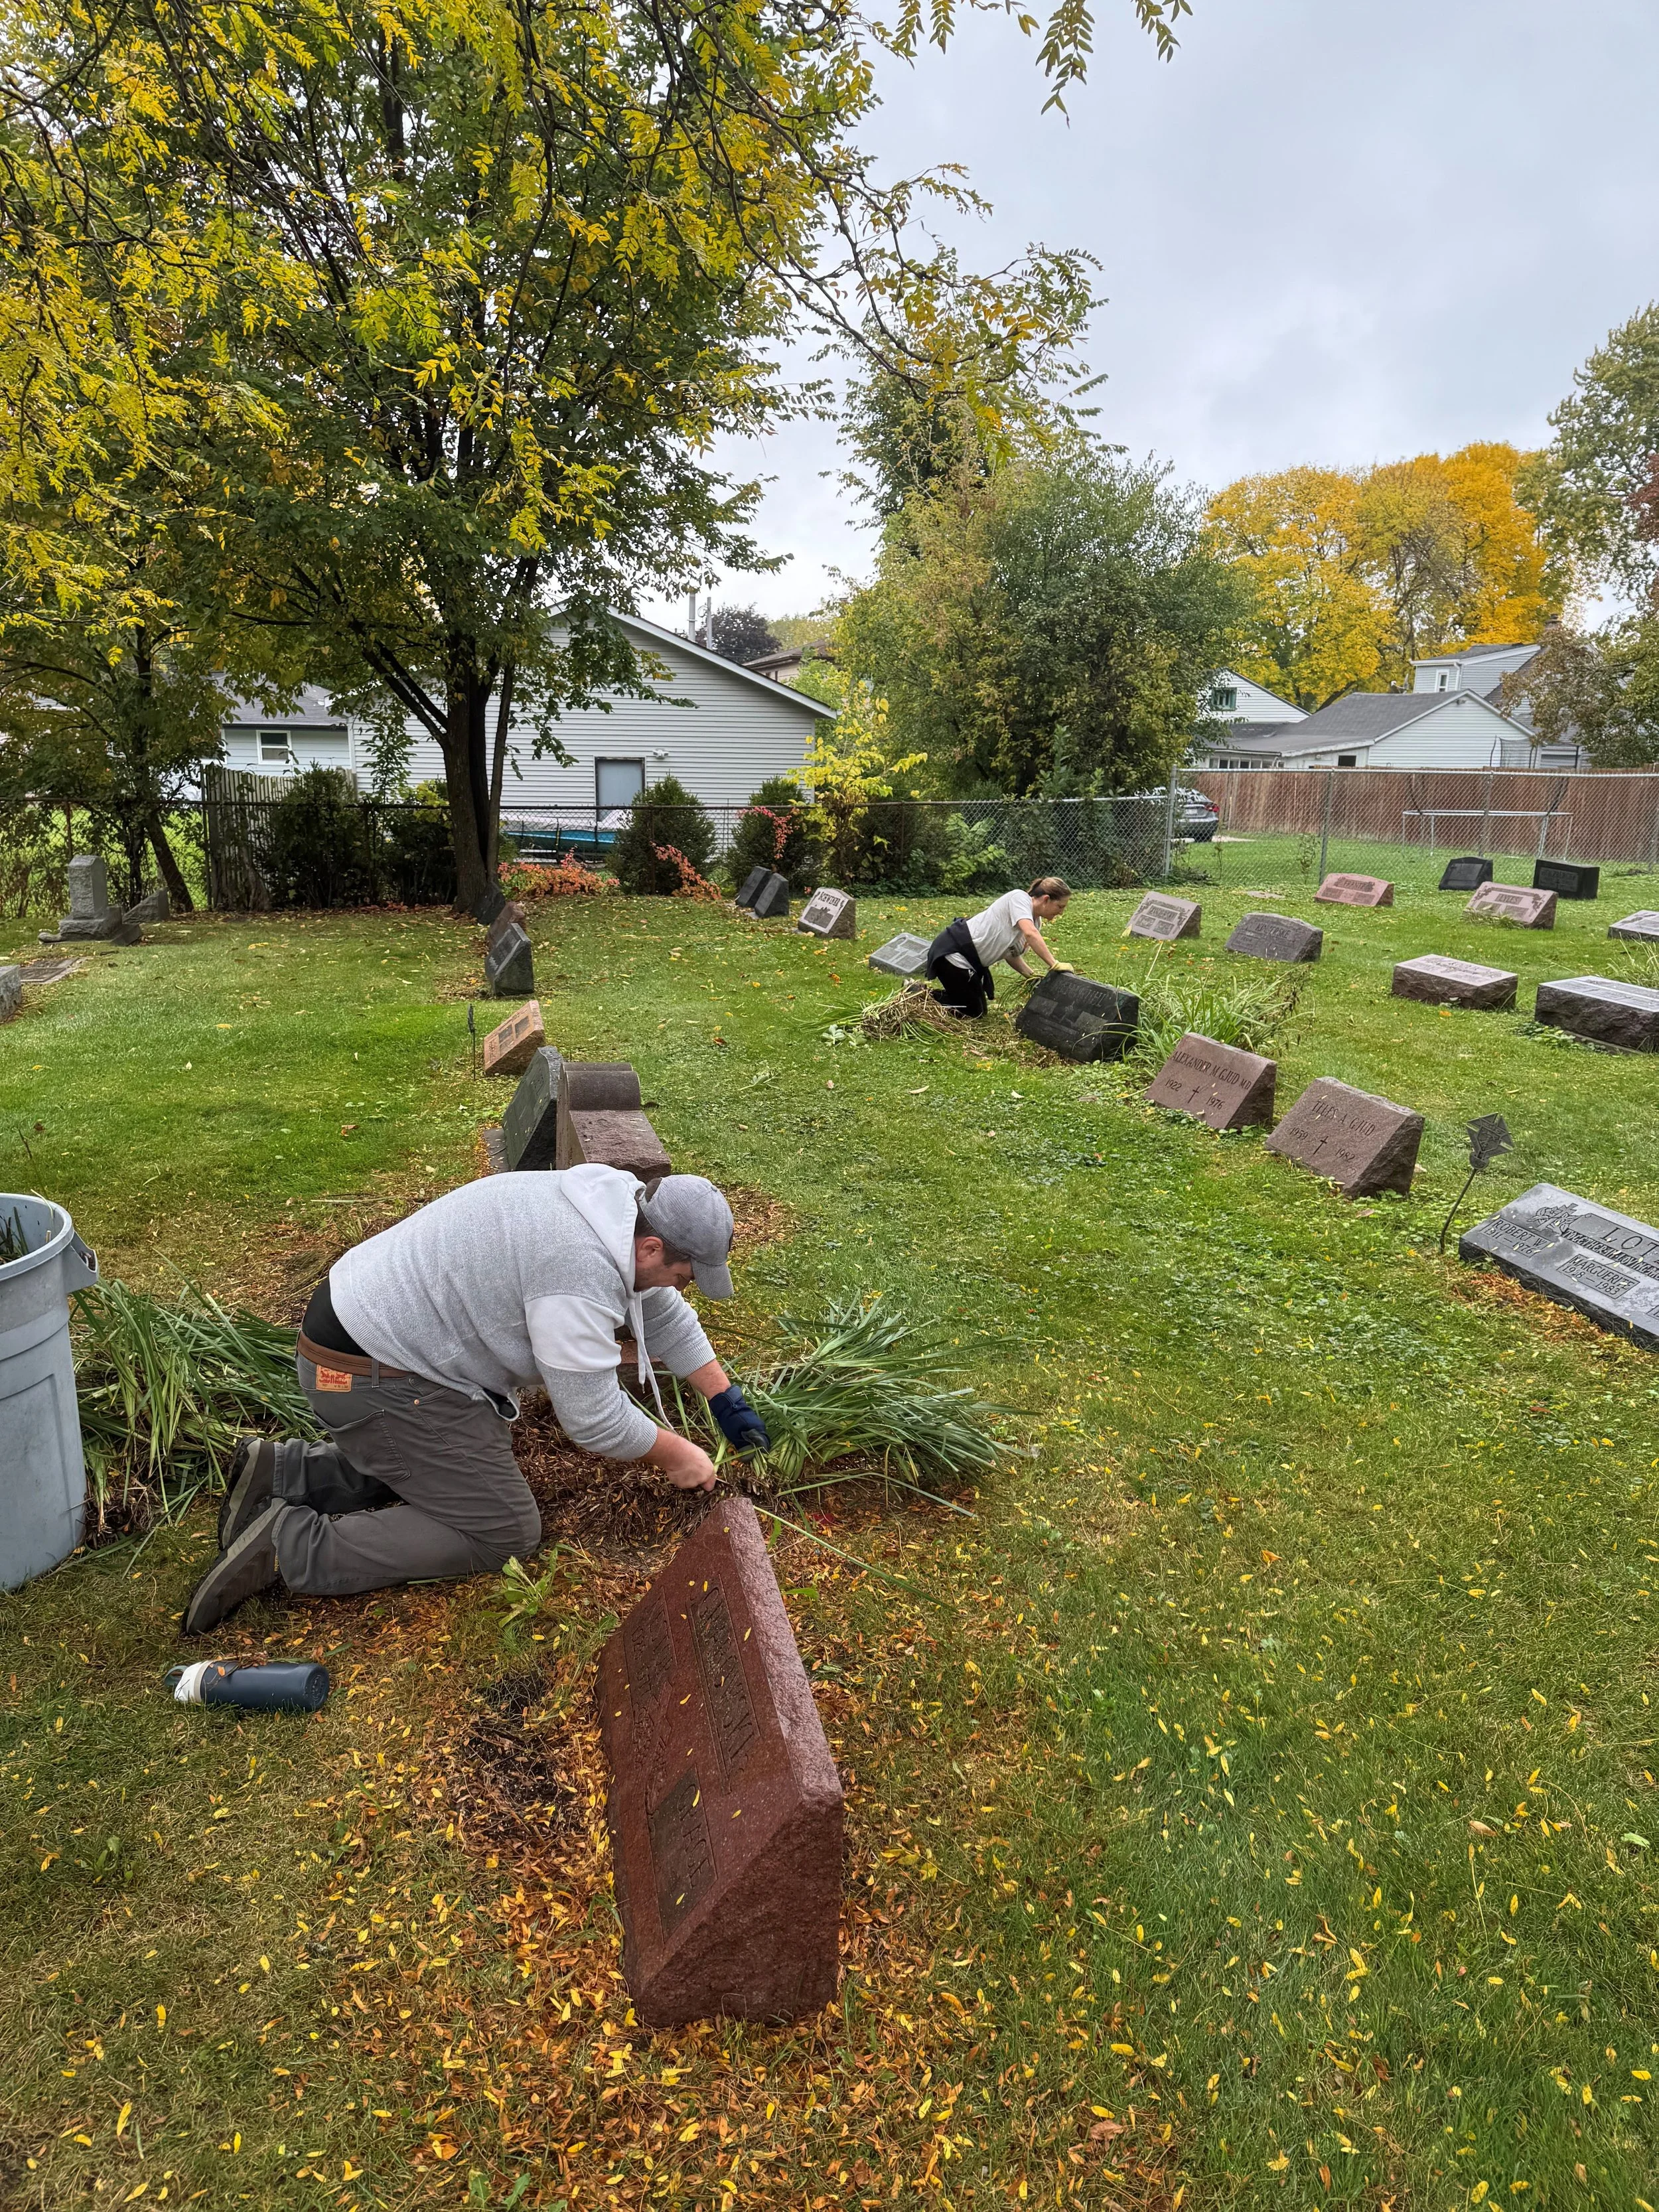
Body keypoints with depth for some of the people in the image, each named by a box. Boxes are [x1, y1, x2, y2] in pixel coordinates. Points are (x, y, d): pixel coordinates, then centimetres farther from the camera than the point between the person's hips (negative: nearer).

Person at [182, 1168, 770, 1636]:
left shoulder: (614, 1210, 4)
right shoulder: (581, 1269, -26)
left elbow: (662, 1313, 19)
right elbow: (593, 1417, -21)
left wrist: (726, 1399, 21)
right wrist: (675, 1455, -5)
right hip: (371, 1377, -10)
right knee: (506, 1533, -3)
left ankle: (284, 1473, 16)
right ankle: (290, 1547, -5)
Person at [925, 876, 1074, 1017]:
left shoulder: (1036, 923, 6)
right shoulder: (1020, 898, -20)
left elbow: (1012, 955, 9)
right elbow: (1031, 934, -36)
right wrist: (1055, 965, -36)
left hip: (972, 957, 10)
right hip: (953, 951, -10)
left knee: (979, 1010, 16)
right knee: (972, 1013, -5)